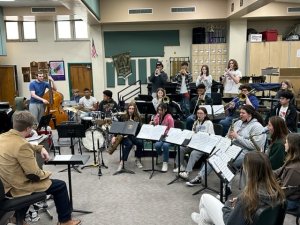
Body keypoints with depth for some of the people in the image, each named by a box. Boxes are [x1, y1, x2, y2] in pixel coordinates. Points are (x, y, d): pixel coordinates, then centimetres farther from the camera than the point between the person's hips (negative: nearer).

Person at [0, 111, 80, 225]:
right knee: (60, 185, 4)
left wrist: (40, 148, 9)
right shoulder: (22, 145, -29)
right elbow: (34, 173, -24)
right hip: (18, 187, -9)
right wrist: (46, 173, -4)